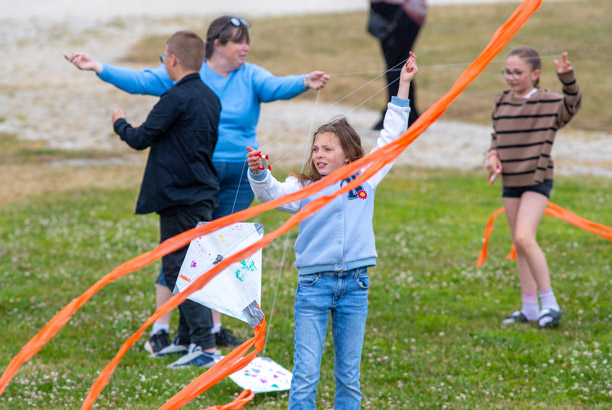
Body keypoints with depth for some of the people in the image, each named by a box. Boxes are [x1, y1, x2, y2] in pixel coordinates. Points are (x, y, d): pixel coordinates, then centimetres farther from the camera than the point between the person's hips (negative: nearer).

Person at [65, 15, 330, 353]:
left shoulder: (250, 77, 3)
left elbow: (276, 86, -16)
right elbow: (141, 81, -6)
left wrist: (304, 83, -37)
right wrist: (99, 68, -18)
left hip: (239, 174, 3)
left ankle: (215, 327, 21)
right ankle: (159, 330, 2)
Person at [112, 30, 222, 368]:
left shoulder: (177, 98, -17)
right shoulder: (210, 98, 10)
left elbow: (140, 139, -15)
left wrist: (120, 123, 7)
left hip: (181, 197, -9)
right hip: (203, 192, 9)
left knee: (177, 270, -8)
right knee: (187, 268, 18)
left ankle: (205, 346, -14)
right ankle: (186, 339, 25)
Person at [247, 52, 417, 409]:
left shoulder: (365, 181, 9)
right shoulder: (303, 188, 4)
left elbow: (391, 137, 15)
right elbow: (271, 194, -14)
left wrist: (404, 86, 16)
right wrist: (259, 173, -35)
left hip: (354, 285, 2)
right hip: (314, 284, -2)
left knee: (349, 373, 9)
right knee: (306, 373, -5)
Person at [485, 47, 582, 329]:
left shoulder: (548, 103, -8)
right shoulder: (502, 103, 8)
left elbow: (572, 104, -22)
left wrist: (567, 78, -38)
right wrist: (493, 154, -1)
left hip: (537, 180, -7)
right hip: (510, 181, 7)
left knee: (524, 237, -21)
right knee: (519, 244, 11)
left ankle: (550, 304, -14)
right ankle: (529, 309, 19)